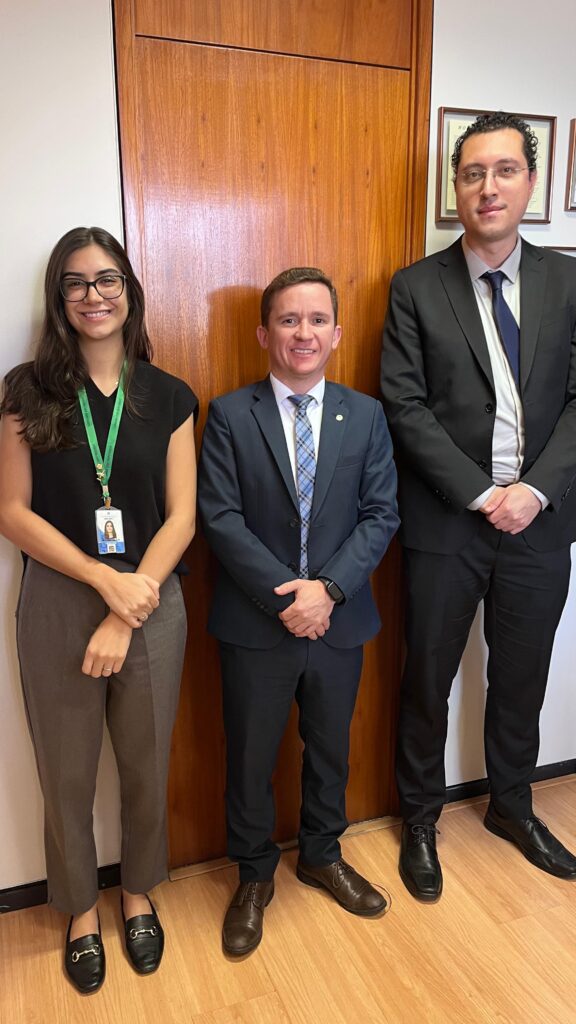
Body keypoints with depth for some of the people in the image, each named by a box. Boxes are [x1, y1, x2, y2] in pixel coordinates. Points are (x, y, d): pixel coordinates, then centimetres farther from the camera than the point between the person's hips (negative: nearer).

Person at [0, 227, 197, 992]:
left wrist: (125, 614, -12)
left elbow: (181, 518, -3)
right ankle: (81, 910, 41)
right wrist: (103, 579, -15)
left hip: (151, 604, 1)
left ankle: (139, 895, 43)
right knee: (67, 773, 14)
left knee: (146, 768, 16)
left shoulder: (167, 398, 1)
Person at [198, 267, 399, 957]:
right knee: (250, 760, 14)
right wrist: (284, 595, -19)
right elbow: (220, 516, -12)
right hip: (255, 626, -2)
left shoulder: (366, 415, 1)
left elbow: (381, 513, -3)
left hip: (340, 621, 3)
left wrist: (328, 587, -16)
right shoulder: (229, 415, -6)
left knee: (330, 750, 21)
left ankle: (322, 855, 47)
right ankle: (254, 876, 39)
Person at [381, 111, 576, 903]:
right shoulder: (416, 288, -2)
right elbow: (406, 406, -9)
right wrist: (480, 494, -15)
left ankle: (512, 807, 42)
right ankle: (420, 821, 33)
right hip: (446, 523, -2)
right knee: (427, 681, 10)